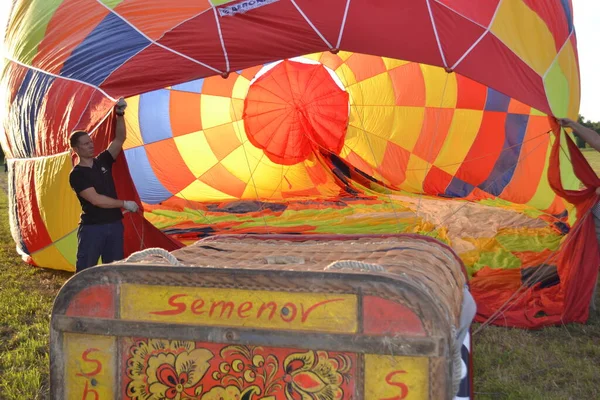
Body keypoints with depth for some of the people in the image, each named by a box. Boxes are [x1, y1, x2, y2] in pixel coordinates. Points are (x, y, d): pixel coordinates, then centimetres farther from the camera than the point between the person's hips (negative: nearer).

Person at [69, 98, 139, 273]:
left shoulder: (103, 161, 8)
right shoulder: (77, 174, -9)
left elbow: (119, 139, 0)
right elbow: (96, 200, -18)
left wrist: (120, 115, -12)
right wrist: (124, 204, -15)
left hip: (114, 224, 6)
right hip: (92, 227, -6)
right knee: (85, 270, -2)